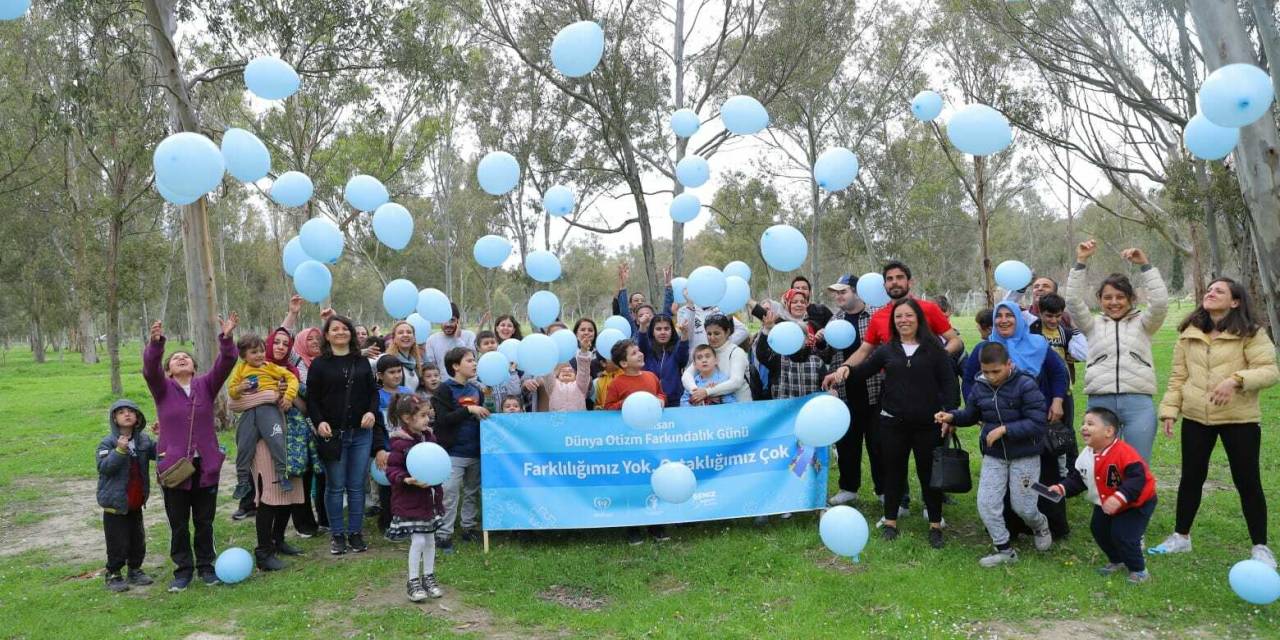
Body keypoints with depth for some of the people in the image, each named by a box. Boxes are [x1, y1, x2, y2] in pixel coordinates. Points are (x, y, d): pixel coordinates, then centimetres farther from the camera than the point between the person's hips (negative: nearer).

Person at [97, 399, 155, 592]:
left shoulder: (143, 440, 2)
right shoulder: (108, 443, -12)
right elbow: (104, 467, -22)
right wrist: (120, 451, -35)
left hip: (136, 504, 5)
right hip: (116, 504, -5)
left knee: (138, 540, 15)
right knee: (118, 544, 1)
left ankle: (135, 571, 31)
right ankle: (113, 575, 17)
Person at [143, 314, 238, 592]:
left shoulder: (206, 385, 3)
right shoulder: (162, 388, 0)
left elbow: (225, 364, -11)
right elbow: (149, 368, -19)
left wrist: (226, 338, -27)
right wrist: (156, 342, -36)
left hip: (206, 464, 1)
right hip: (173, 465, -1)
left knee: (204, 520, 11)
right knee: (178, 523, 8)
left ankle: (205, 566, 24)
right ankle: (183, 569, 21)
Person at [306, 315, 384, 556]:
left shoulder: (362, 362, 10)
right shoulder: (319, 364, 1)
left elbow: (373, 392, 13)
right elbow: (312, 399, 0)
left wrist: (372, 412, -5)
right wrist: (319, 422, -14)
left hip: (361, 433, 3)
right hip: (333, 434, -3)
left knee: (357, 487, 6)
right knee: (335, 487, 4)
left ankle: (355, 533, 16)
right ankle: (337, 535, 15)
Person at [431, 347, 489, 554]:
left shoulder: (476, 390, 11)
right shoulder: (445, 390, -7)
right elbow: (443, 419, -18)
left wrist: (486, 415, 4)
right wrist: (468, 409, -21)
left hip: (475, 451, 6)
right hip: (453, 451, -6)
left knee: (472, 492, 14)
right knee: (449, 494, -5)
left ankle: (469, 528, 26)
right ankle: (443, 535, 2)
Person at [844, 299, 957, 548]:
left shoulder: (934, 348, -1)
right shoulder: (887, 350, 6)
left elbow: (948, 383, -2)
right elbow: (863, 371, 7)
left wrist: (947, 414, -11)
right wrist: (848, 368, -14)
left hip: (928, 424, -2)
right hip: (893, 422, 2)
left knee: (929, 473, 7)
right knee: (893, 471, 11)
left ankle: (935, 526, 19)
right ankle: (890, 522, 24)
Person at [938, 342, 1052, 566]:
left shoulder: (1026, 386, -19)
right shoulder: (980, 388, -2)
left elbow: (1037, 423, -21)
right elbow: (970, 414, 14)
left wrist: (1005, 429, -27)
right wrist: (952, 417, -6)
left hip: (1025, 457, -5)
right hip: (993, 456, 5)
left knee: (1022, 506, 5)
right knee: (986, 504, -3)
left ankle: (1041, 526, 41)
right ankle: (1004, 550, 13)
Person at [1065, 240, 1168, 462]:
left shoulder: (1142, 323, 13)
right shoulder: (1093, 325, 14)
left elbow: (1160, 302, -4)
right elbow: (1074, 301, 1)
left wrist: (1145, 265, -8)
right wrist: (1081, 263, -4)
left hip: (1138, 403, -1)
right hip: (1100, 403, 1)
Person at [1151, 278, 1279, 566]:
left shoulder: (1250, 333, -6)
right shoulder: (1188, 333, 6)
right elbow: (1178, 376, 7)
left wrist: (1236, 380, -31)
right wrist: (1169, 410, 1)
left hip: (1239, 418, -3)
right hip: (1195, 417, 4)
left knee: (1247, 480, 5)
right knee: (1191, 477, 12)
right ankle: (1181, 536, 26)